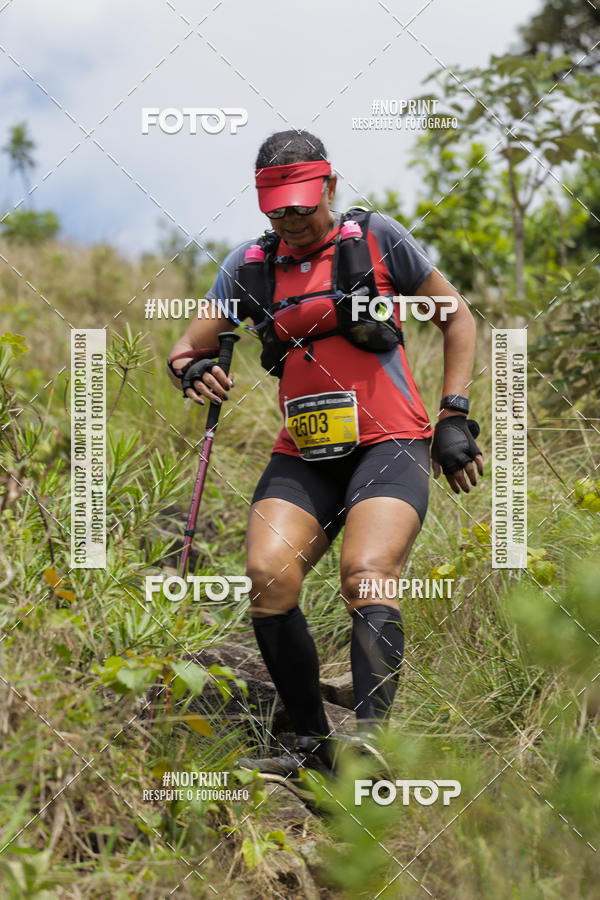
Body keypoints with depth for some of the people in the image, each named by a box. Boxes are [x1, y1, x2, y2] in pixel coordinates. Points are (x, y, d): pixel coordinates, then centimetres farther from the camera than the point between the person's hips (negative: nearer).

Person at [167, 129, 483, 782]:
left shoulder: (376, 238, 2)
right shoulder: (250, 265, 10)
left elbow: (457, 317, 9)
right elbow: (187, 346, 12)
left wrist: (454, 418, 1)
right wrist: (190, 369, -14)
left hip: (389, 443, -3)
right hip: (302, 456, 3)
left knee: (365, 576, -28)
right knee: (266, 576, -21)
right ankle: (313, 745, -8)